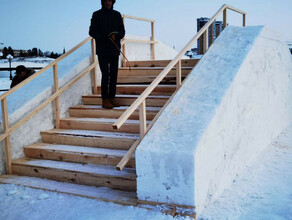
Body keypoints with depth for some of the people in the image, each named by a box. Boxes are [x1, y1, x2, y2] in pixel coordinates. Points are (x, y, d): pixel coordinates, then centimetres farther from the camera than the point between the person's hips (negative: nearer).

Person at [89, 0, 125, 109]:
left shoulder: (117, 15, 13)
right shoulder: (97, 15, 4)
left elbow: (122, 31, 14)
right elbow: (92, 31, 2)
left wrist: (116, 36, -10)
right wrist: (104, 38, -14)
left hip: (115, 49, 3)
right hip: (102, 50, -3)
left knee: (114, 74, 2)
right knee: (105, 74, -9)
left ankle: (112, 98, 10)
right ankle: (105, 100, -6)